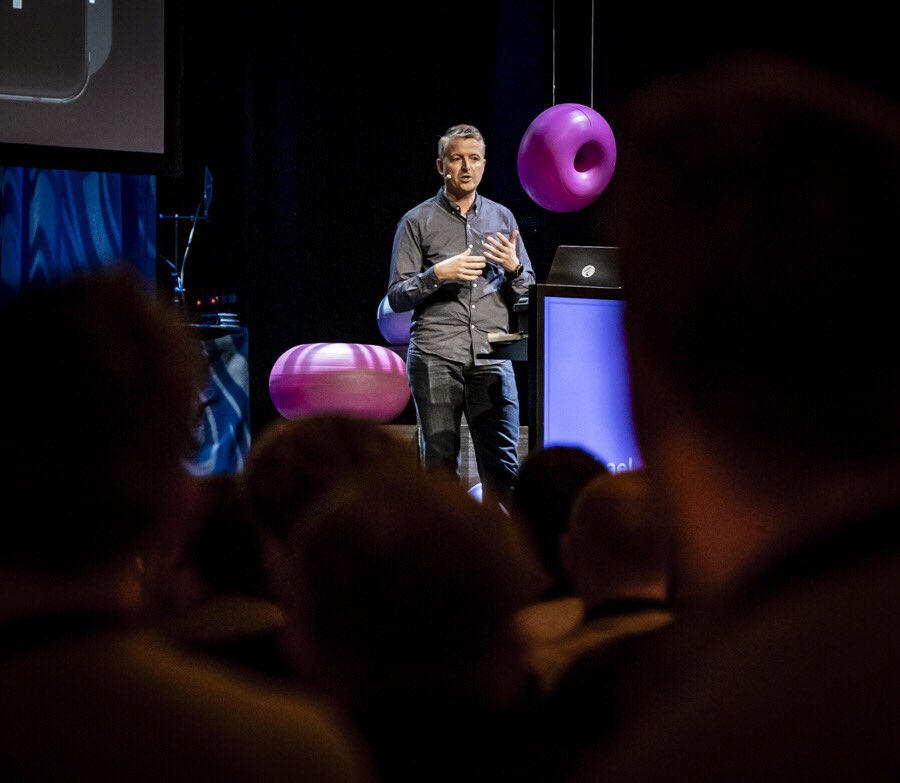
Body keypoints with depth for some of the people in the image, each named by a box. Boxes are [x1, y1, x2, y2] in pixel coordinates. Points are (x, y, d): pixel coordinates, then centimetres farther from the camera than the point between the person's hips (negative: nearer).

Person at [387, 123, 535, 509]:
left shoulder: (502, 218, 16)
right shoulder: (417, 221, 7)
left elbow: (528, 292, 19)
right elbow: (397, 297, 3)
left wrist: (514, 268, -3)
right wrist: (438, 273, -12)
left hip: (491, 358, 2)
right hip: (435, 358, -2)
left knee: (502, 464, -4)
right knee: (440, 463, -1)